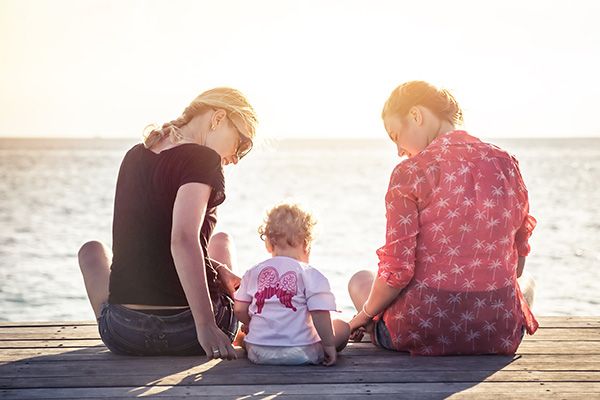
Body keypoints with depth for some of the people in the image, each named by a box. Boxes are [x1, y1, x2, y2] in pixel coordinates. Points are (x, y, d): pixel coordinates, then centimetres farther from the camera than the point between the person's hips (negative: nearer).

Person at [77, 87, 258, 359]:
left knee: (92, 250, 36)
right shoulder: (204, 159, -13)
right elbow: (183, 240, -27)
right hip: (189, 335, -4)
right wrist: (206, 326, -28)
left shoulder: (134, 156, 8)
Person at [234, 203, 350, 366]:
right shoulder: (309, 274, -7)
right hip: (301, 352, -5)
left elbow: (239, 310, 9)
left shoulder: (253, 273, 7)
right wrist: (329, 346, -4)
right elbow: (320, 314, -13)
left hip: (259, 353, 5)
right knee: (343, 327, 13)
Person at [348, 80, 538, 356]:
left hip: (423, 333, -2)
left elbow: (397, 270, -14)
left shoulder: (409, 172, -11)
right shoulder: (506, 163, 4)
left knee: (360, 281, 30)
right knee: (526, 282, 38)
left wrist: (364, 315, 5)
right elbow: (517, 263, 13)